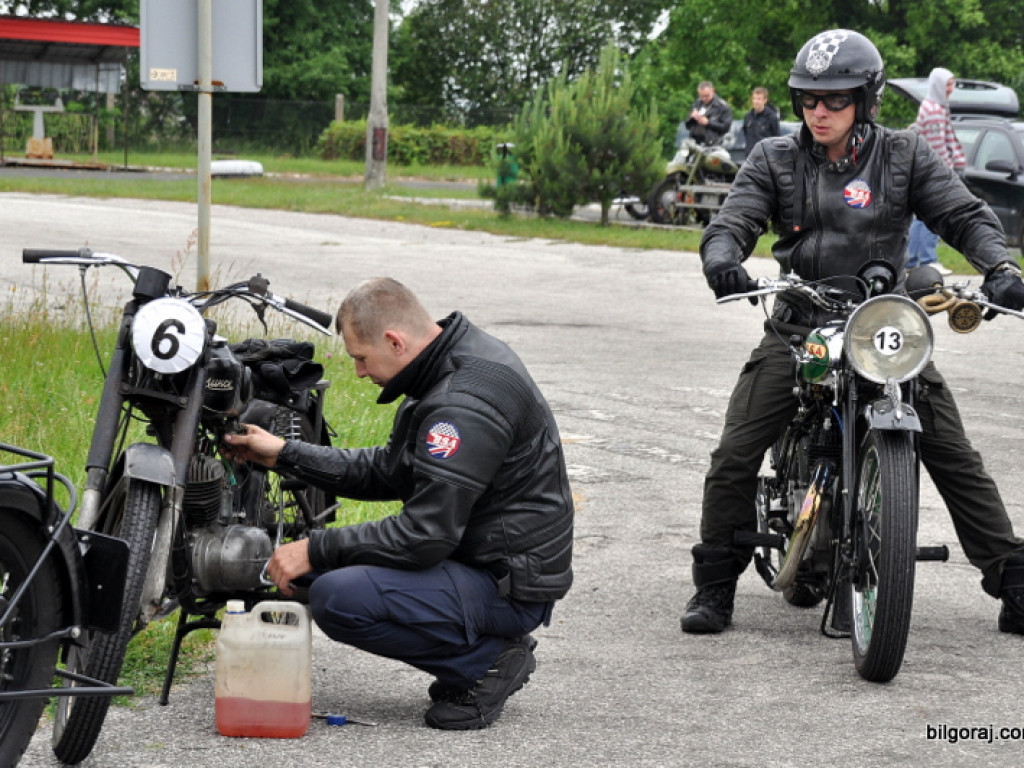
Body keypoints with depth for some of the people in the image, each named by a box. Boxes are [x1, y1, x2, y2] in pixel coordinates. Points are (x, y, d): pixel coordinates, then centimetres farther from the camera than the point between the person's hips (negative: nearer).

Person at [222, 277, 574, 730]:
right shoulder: (450, 366, 8)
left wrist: (316, 551, -17)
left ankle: (486, 662, -7)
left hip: (509, 587, -11)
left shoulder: (465, 403, -25)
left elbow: (426, 535, -26)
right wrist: (284, 455, 13)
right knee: (328, 566, 14)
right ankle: (490, 645, 12)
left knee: (337, 598, -23)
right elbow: (387, 472, 17)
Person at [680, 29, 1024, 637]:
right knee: (735, 456, -8)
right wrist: (723, 260, -29)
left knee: (956, 459, -3)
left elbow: (965, 215, -1)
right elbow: (733, 222, -5)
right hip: (799, 327, 1)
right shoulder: (775, 160, 4)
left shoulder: (905, 155, 3)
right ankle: (715, 588, 7)